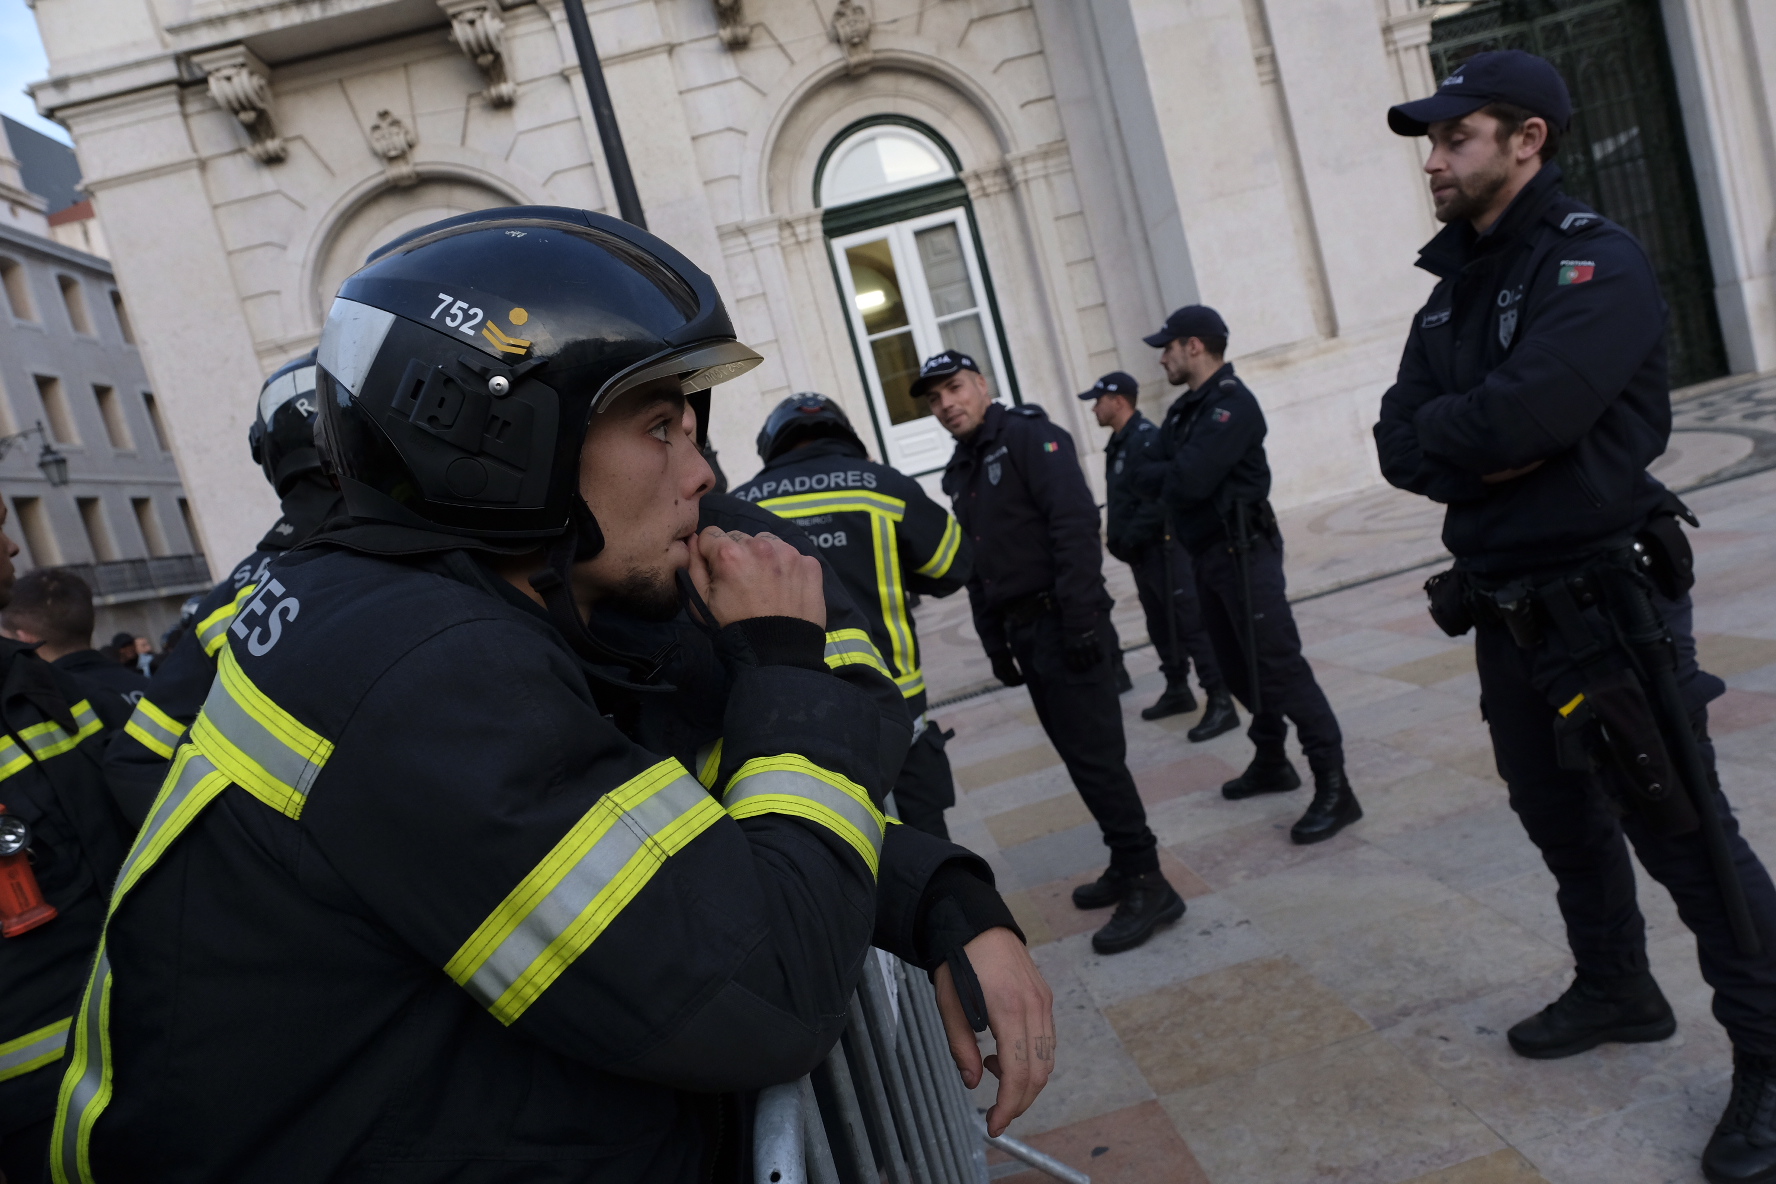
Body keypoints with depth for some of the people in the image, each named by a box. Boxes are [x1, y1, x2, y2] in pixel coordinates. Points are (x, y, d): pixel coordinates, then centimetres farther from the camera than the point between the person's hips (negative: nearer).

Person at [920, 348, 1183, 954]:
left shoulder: (1029, 437, -7)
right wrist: (996, 644, 16)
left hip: (1063, 624, -8)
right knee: (1081, 755, 13)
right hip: (1025, 631, 8)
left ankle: (1147, 885, 2)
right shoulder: (960, 473, 17)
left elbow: (1077, 524, -18)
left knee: (1095, 754, -7)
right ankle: (1127, 867, 24)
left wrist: (1081, 620, -23)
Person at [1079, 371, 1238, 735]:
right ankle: (1177, 691, 30)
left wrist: (1130, 539, -22)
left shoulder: (1148, 438, -16)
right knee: (1161, 626, 18)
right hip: (1142, 552, 10)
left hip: (1164, 547, -10)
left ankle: (1220, 703, -6)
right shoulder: (1119, 443, 14)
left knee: (1190, 625, -9)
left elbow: (1159, 498, -24)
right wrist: (1117, 538, 7)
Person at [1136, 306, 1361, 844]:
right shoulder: (1187, 408, 15)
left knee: (1279, 667, -11)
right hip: (1207, 556, 10)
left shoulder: (1231, 403, -16)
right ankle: (1272, 760, 31)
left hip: (1243, 553, -10)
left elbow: (1190, 480, -25)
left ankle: (1334, 788, -8)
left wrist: (1153, 474, -6)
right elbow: (1159, 476, 11)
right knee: (1240, 668, 17)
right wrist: (1166, 476, -11)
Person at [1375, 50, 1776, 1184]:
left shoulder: (1597, 262, -13)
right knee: (1562, 817, 20)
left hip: (1609, 608, -8)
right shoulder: (1454, 289, 12)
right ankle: (1616, 989, 40)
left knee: (1682, 831, 1)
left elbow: (1529, 413, -28)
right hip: (1506, 612, 8)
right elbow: (1400, 443, 2)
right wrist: (1483, 447, -16)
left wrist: (1440, 430, -10)